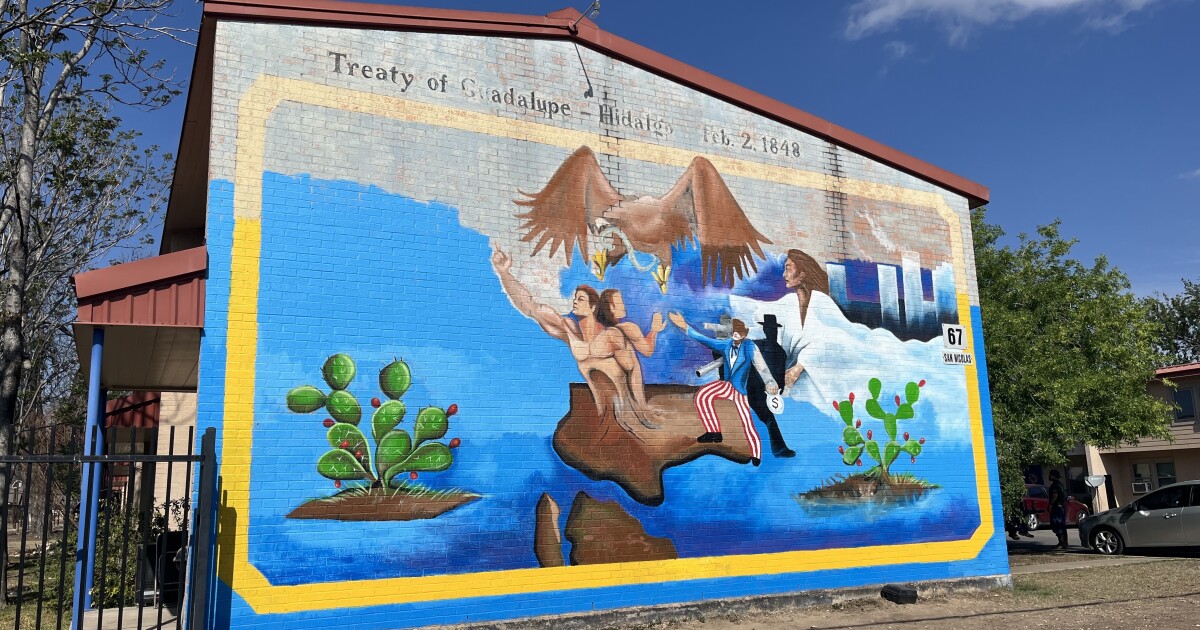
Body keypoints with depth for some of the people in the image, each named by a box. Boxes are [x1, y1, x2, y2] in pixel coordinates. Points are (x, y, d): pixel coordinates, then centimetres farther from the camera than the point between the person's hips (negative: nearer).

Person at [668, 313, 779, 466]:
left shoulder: (749, 347, -14)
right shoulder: (726, 344, -1)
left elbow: (760, 365, -27)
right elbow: (705, 339, 4)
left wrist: (770, 382, -44)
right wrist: (685, 327, -1)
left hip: (740, 390, -4)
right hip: (727, 385, 4)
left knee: (748, 424, -9)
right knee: (702, 396, -20)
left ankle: (756, 456, 5)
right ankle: (714, 432, -8)